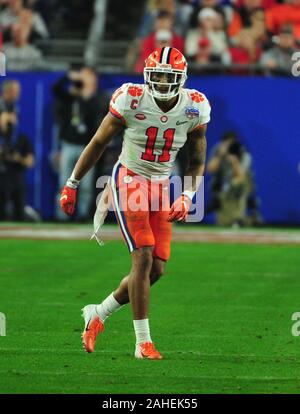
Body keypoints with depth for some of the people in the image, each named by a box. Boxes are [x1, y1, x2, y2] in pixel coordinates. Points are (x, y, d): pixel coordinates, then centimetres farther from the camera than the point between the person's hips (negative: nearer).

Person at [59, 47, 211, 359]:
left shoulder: (194, 108, -7)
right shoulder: (131, 101, -17)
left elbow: (197, 162, 7)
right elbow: (98, 143, -5)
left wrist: (186, 197, -9)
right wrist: (72, 185, 0)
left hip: (161, 187, 5)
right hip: (129, 181, -5)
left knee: (156, 268, 1)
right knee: (143, 257, -16)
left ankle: (99, 313, 23)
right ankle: (143, 342, -10)